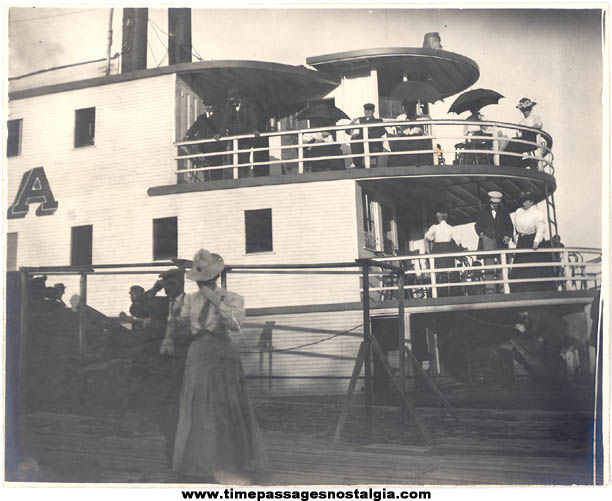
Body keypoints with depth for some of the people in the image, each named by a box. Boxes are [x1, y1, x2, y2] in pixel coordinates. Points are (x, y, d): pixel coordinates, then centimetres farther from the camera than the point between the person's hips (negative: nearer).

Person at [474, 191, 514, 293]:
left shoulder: (504, 211, 15)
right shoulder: (484, 211, 12)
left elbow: (510, 226, 18)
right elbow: (478, 225, 14)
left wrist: (508, 236, 1)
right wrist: (481, 233, -6)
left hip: (501, 241, 2)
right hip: (487, 238, -2)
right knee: (489, 260, -17)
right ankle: (489, 287, -24)